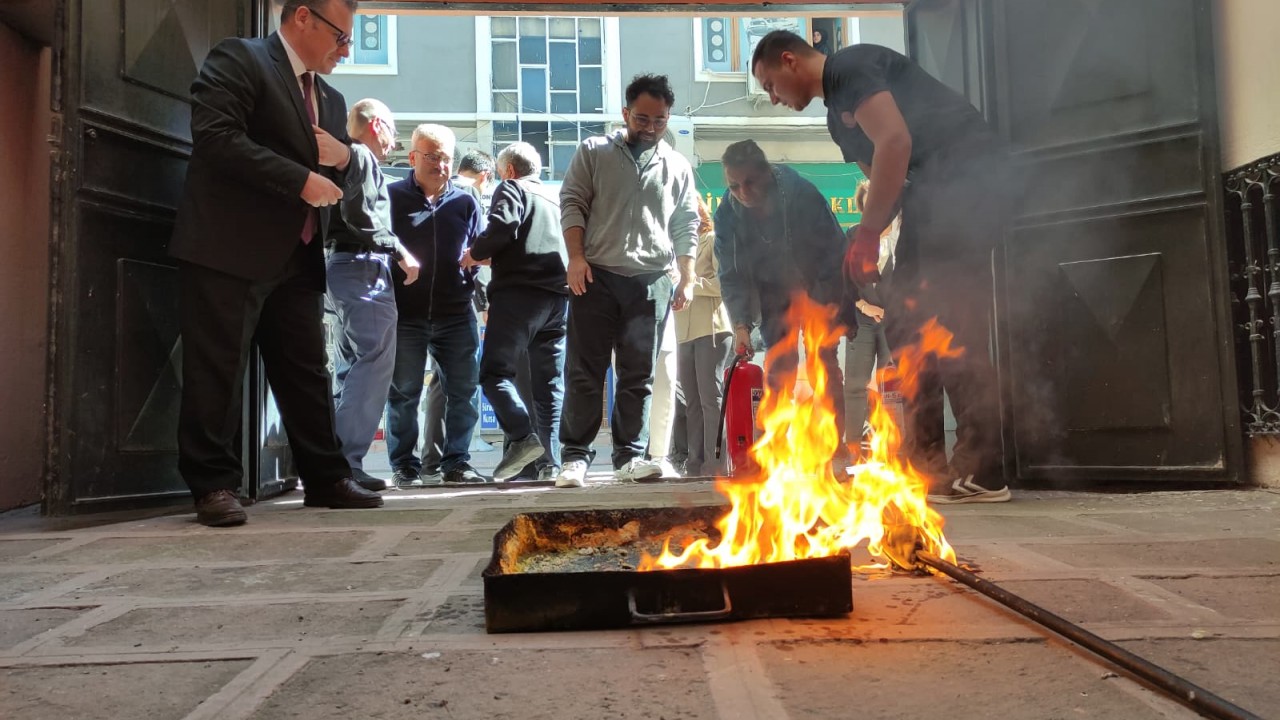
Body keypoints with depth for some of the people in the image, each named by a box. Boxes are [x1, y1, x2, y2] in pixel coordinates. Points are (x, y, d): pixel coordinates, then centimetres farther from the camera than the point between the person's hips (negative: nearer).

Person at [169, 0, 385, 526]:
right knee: (217, 370, -4)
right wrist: (301, 180, -18)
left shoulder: (330, 99, 20)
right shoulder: (237, 59, -2)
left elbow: (338, 179, 25)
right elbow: (216, 137, -17)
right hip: (229, 250, -7)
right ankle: (214, 485, 4)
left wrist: (345, 158, 1)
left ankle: (325, 478, 17)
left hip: (298, 259, 8)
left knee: (308, 374, 9)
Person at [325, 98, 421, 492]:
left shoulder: (351, 158, 25)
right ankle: (347, 462, -16)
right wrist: (400, 253, -13)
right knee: (374, 363, -13)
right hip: (363, 268, -10)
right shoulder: (361, 157, -3)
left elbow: (348, 214, 18)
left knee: (351, 367, 12)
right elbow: (361, 215, -18)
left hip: (342, 265, 10)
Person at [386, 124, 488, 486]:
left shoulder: (466, 202, 12)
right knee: (403, 393, 3)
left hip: (456, 314, 3)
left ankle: (456, 461, 13)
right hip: (405, 314, -2)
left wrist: (471, 278, -2)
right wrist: (398, 263, -10)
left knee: (464, 390, 3)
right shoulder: (391, 196, 4)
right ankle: (405, 466, 13)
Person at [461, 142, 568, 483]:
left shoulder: (511, 188, 6)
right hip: (558, 296, 7)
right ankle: (549, 462, 0)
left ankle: (523, 437, -22)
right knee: (550, 383, 5)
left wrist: (475, 254, 4)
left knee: (495, 371, -4)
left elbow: (503, 226, -13)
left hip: (518, 293, -6)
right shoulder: (556, 197, 27)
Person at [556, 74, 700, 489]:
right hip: (596, 277, -2)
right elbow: (572, 203, 3)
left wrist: (687, 278, 7)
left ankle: (629, 455, 10)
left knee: (639, 376, 4)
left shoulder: (677, 167, 15)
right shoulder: (594, 152, 8)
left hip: (651, 283, 2)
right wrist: (576, 257, -9)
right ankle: (576, 456, 4)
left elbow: (686, 227, 15)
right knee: (584, 373, -2)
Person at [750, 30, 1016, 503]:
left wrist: (867, 234, -18)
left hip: (969, 179, -10)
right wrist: (863, 251, 10)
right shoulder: (839, 117, 23)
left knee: (954, 325, -15)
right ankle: (925, 463, 12)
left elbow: (895, 141, -19)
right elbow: (883, 182, 22)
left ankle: (981, 473, -11)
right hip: (942, 195, 10)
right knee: (906, 319, 8)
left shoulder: (850, 68, -6)